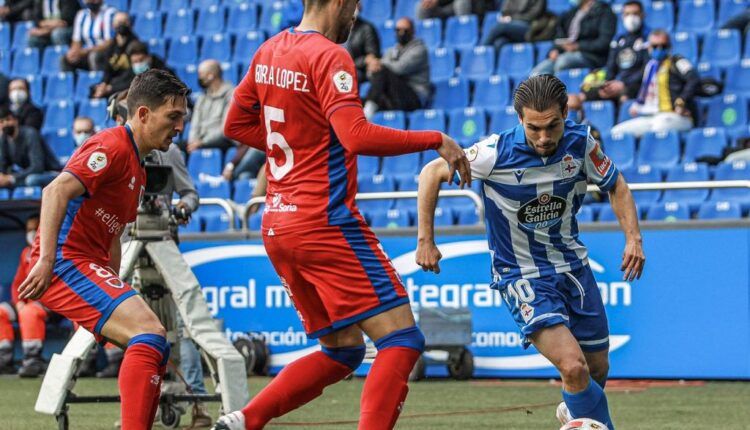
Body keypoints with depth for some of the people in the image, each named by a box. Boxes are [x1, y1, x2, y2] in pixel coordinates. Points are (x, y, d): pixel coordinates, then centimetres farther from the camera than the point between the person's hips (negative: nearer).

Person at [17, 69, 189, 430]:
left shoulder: (137, 167, 22)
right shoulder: (112, 147, -10)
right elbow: (57, 191, -24)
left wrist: (115, 290, 23)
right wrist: (46, 259, -32)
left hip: (90, 266, 11)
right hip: (67, 262, -11)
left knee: (155, 348, 11)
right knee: (150, 332, -24)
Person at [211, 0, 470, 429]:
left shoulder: (269, 51, 12)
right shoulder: (330, 57, -13)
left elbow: (237, 124, 22)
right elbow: (358, 136, -25)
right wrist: (436, 141, -17)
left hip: (277, 224, 9)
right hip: (325, 222, -9)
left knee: (343, 349, 16)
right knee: (402, 339, -8)